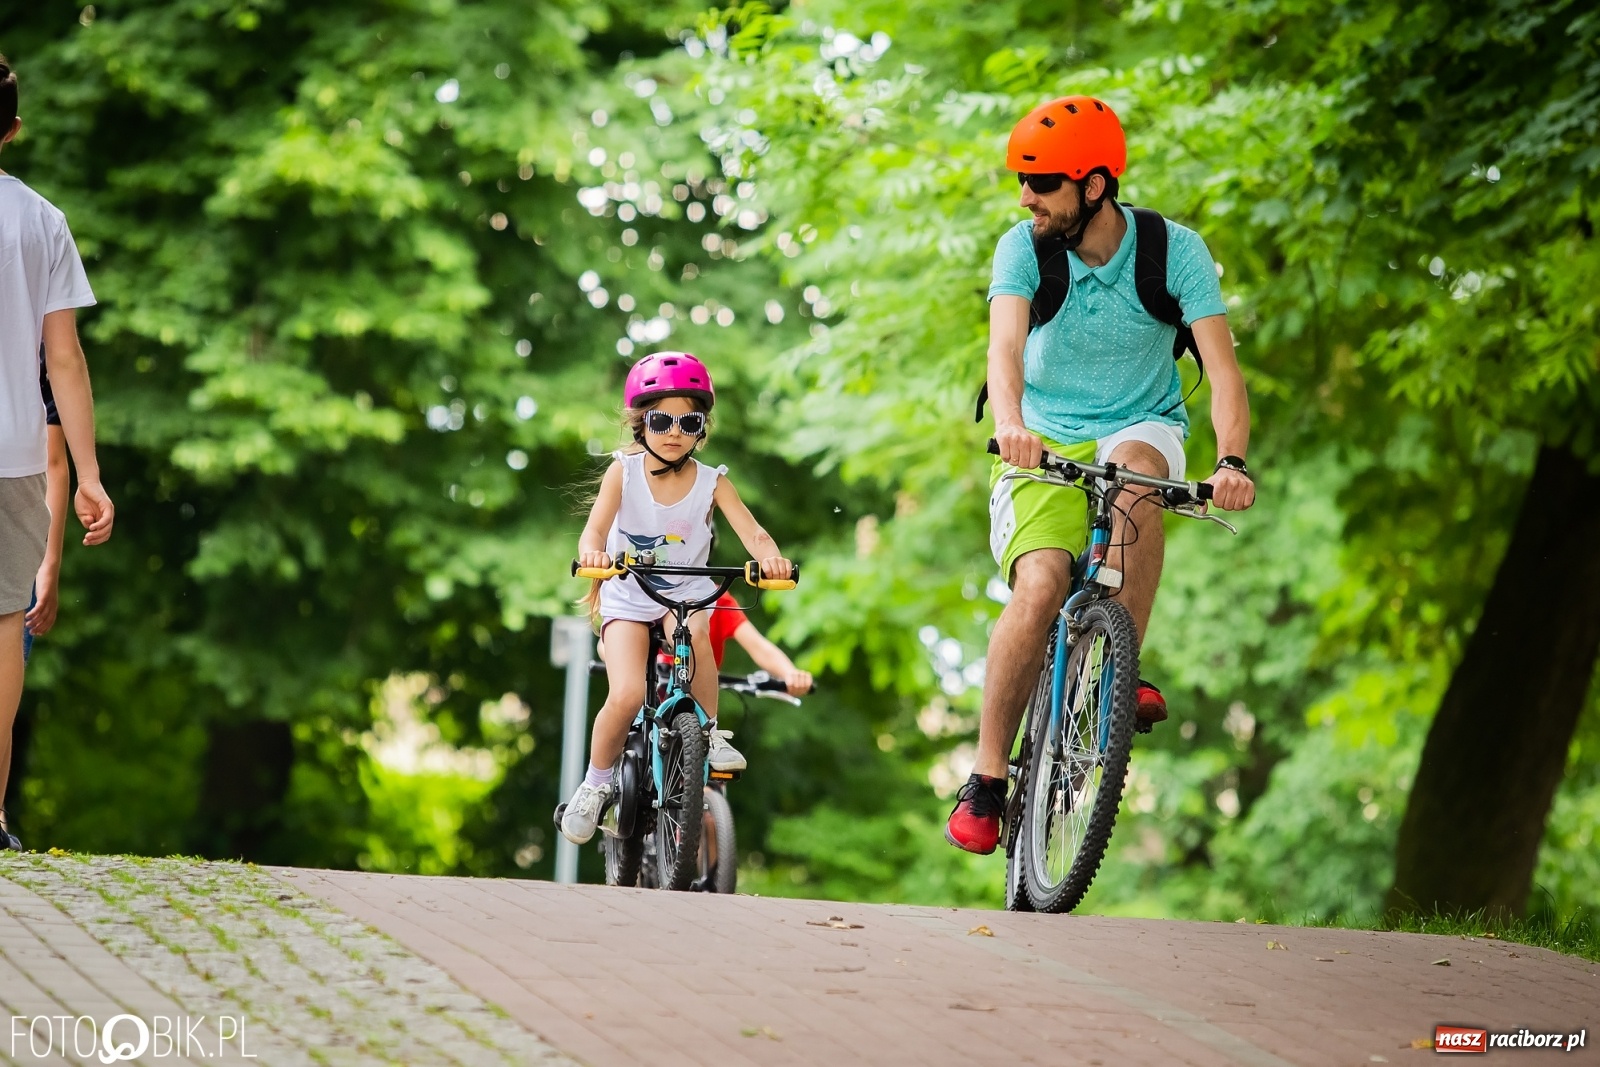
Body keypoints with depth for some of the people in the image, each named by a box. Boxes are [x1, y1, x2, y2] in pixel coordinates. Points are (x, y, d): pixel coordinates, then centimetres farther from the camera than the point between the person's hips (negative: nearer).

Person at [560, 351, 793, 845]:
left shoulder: (711, 482, -8)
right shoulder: (623, 472, -10)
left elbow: (752, 533, -20)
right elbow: (595, 528, -24)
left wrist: (771, 558, -44)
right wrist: (592, 554, -49)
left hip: (687, 594, 1)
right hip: (627, 599, -1)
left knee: (695, 631, -36)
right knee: (627, 694, -23)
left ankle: (709, 735, -15)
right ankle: (595, 785, 2)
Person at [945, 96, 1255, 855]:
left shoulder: (1175, 252, -15)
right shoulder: (1024, 249, -14)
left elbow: (1222, 366, -22)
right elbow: (1005, 347, -29)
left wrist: (1231, 461, -39)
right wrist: (1010, 425, -50)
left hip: (1141, 428, 0)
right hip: (1045, 441, 0)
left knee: (1135, 470, -37)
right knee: (1040, 588, -23)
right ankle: (986, 782, -14)